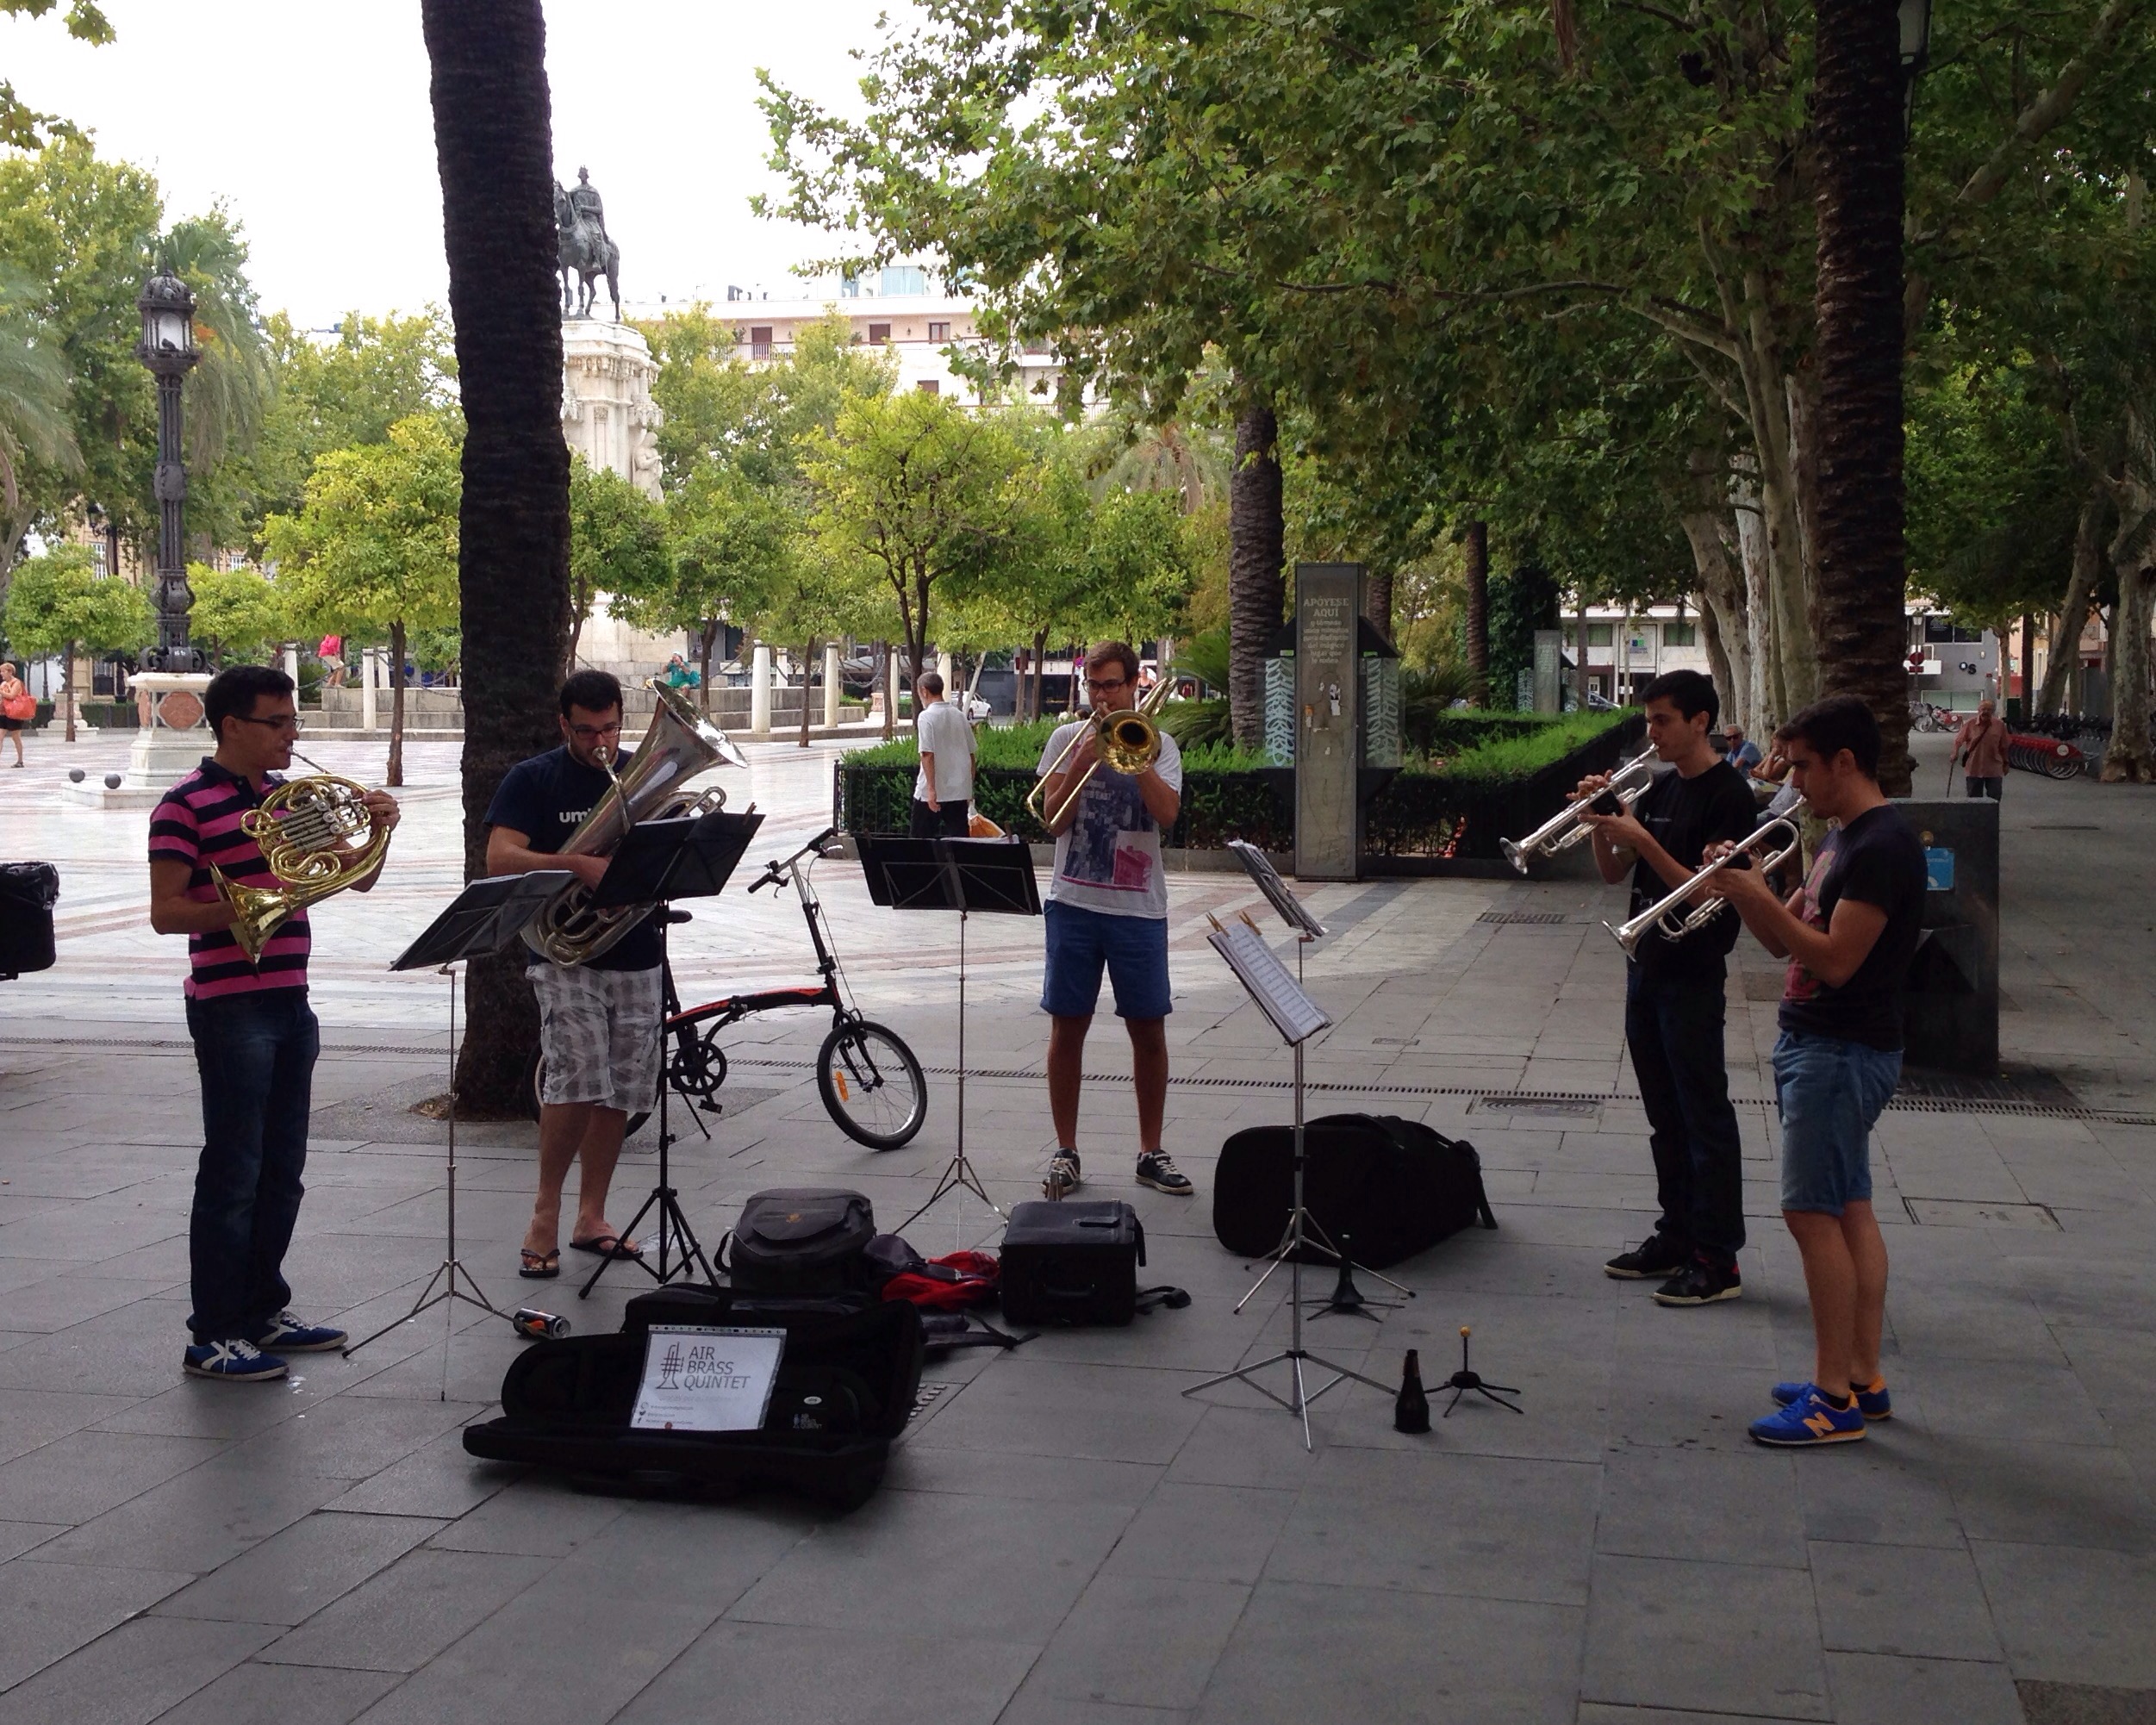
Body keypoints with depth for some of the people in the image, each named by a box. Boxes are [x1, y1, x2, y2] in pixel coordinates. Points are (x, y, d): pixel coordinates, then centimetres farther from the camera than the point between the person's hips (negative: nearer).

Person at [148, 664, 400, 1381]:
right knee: (232, 1173, -4)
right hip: (230, 1006, -7)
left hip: (290, 1002, 7)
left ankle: (262, 1311, 25)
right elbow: (165, 912, -13)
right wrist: (240, 910, -25)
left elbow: (358, 877, 14)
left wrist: (377, 830, -5)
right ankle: (212, 1337, 3)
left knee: (280, 1171, 13)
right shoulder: (186, 806, -9)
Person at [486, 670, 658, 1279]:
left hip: (636, 956, 4)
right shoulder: (532, 780, 1)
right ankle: (545, 1215, -3)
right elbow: (500, 858, -12)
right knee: (579, 1082, -18)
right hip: (566, 955, -4)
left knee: (620, 1092, 6)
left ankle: (591, 1216, 19)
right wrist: (578, 865, -26)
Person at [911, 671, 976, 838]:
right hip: (959, 791, 5)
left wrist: (931, 789, -18)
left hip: (933, 793, -5)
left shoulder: (926, 716, -10)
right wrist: (969, 786, 18)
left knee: (922, 841, 5)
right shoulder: (960, 716, 9)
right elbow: (971, 754, 11)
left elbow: (927, 755, -16)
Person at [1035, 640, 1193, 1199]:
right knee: (1068, 1027, 3)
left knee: (1149, 1030, 3)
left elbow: (1167, 813, -11)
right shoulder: (1067, 739, 6)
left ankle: (1151, 1153, 16)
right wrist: (1084, 759, -13)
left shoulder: (1158, 745, 5)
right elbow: (1054, 817, -3)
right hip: (1074, 904, 0)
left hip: (1138, 907, 0)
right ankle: (1065, 1152, 14)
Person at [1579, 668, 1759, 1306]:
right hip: (1646, 967, 8)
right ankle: (1677, 1237, 24)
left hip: (1692, 976, -8)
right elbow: (1613, 873, 12)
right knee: (1665, 1116, 14)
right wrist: (1602, 822, -5)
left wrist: (1641, 840, -24)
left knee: (1705, 1118, -4)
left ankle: (1718, 1259, 0)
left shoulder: (1727, 797, -12)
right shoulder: (1660, 790, 13)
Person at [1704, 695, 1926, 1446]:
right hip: (1816, 1042, 10)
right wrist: (1743, 890, -1)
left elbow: (1834, 959, -23)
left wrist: (1758, 898, -21)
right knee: (1849, 1212, 12)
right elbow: (1786, 940, 15)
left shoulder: (1883, 845, -18)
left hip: (1842, 1052, -10)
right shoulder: (1842, 836, 14)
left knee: (1813, 1213, -8)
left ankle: (1835, 1398, -2)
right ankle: (1863, 1379, 19)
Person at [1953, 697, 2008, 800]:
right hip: (1973, 769, 0)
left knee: (1994, 799, 1)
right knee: (1974, 799, 7)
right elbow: (1958, 740, 4)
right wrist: (1955, 753, -12)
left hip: (1994, 771, 0)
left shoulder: (1999, 726, -2)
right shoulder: (1970, 724, -4)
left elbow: (2003, 747, 7)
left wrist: (2005, 763, 13)